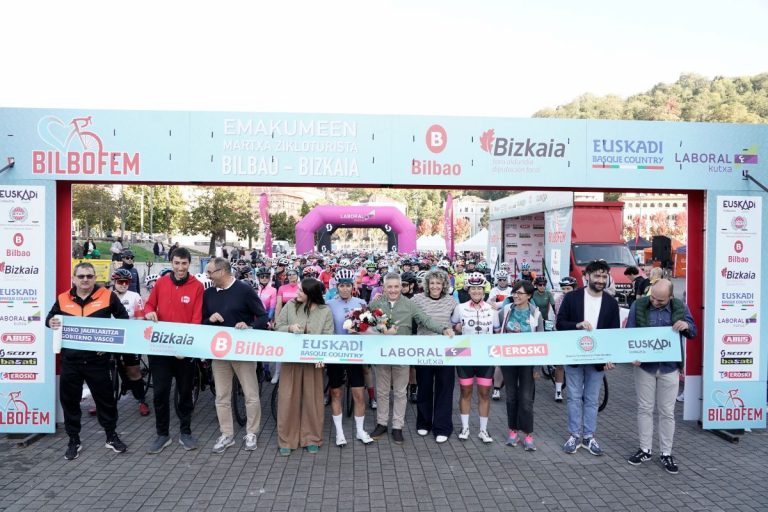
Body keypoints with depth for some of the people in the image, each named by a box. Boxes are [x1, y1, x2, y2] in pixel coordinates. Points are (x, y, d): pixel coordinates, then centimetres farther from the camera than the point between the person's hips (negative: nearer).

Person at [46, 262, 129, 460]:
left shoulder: (108, 296, -3)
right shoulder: (63, 299, 3)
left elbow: (123, 320, 5)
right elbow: (50, 317, 17)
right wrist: (51, 322, -7)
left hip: (97, 358, -2)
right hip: (70, 358, 2)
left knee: (105, 398, 7)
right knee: (69, 400, 9)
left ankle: (111, 436, 24)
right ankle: (73, 440, 25)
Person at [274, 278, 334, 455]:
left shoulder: (325, 311, -1)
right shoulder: (290, 306, 0)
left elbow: (328, 336, -4)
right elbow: (278, 327, 3)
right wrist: (290, 328, -18)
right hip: (290, 358, 0)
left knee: (312, 398, 8)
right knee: (288, 398, 4)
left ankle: (311, 438, 22)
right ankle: (286, 439, 16)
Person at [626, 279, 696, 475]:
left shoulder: (680, 307, -3)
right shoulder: (638, 306, -6)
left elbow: (693, 332, 7)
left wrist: (686, 326, -17)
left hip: (669, 367, 0)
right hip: (644, 365, 0)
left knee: (667, 412, 8)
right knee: (644, 408, 9)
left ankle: (666, 453, 20)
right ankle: (645, 450, 21)